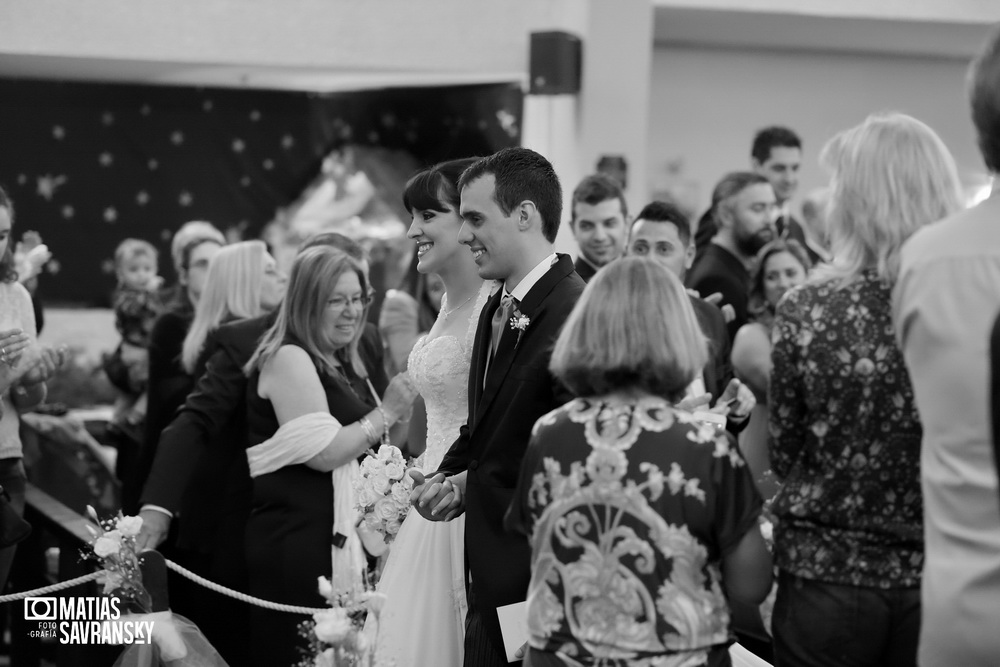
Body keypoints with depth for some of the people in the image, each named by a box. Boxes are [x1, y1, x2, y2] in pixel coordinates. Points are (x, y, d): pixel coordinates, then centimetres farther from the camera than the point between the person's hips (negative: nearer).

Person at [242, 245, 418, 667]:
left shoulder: (346, 366, 17)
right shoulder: (289, 359, -11)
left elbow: (376, 450, 20)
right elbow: (323, 453, -19)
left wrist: (401, 411, 2)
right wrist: (385, 412, -12)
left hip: (343, 540, 9)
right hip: (296, 544, -9)